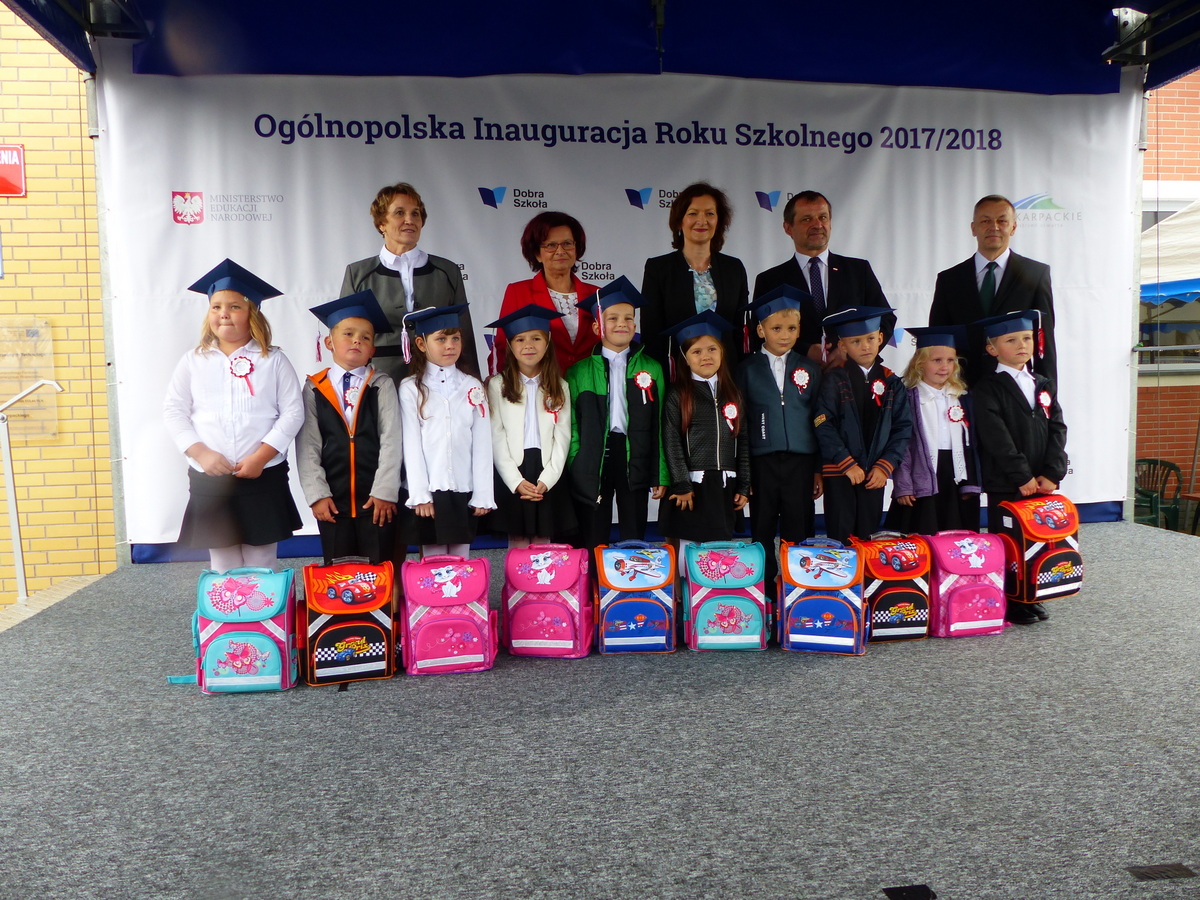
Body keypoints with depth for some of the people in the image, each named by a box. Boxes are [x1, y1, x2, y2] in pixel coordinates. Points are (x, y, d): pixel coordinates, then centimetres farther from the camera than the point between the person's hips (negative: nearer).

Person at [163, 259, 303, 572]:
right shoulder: (193, 361, 8)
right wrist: (201, 453, -9)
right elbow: (174, 411, 5)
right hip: (209, 479, 2)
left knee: (262, 564, 4)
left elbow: (293, 412, -4)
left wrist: (261, 457, -13)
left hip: (264, 477, -1)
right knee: (223, 566, 8)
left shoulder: (273, 360, 2)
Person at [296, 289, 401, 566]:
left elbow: (391, 441, -4)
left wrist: (385, 492, -11)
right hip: (332, 502, 1)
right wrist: (317, 494, -7)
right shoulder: (314, 388, 4)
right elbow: (307, 447, 1)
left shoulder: (383, 386, 2)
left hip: (377, 501, -1)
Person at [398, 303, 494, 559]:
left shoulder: (473, 387, 7)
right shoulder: (410, 388, 1)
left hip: (465, 492, 2)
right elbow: (411, 444, -3)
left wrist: (483, 494, -2)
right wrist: (419, 495, -9)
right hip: (430, 492, -2)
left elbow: (482, 444, 4)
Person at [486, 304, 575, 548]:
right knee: (518, 544, 2)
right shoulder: (497, 385, 1)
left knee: (544, 543, 6)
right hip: (512, 476, -2)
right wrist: (516, 481, -12)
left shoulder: (559, 387, 7)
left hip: (548, 475, 2)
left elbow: (562, 436, 2)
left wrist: (547, 479, -10)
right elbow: (496, 438, -4)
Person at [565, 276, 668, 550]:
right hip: (593, 463, -1)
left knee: (635, 540, 6)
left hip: (636, 462, 1)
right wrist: (572, 474, -4)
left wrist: (660, 476, 1)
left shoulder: (651, 369, 7)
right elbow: (571, 427, 3)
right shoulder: (579, 372, 4)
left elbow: (658, 425, 5)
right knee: (593, 545, 4)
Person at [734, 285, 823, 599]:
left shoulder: (810, 370, 7)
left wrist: (819, 469, 6)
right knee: (762, 532, 7)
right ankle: (765, 592, 18)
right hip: (762, 463, -1)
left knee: (798, 533, 4)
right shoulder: (747, 370, 3)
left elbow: (820, 421, 9)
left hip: (801, 462, 1)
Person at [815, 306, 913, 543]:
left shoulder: (892, 383, 7)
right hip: (839, 473, -3)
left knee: (867, 539, 9)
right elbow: (823, 425, -10)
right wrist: (847, 464, -14)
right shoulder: (835, 379, -3)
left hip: (875, 474, 3)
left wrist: (885, 466, -6)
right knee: (840, 538, -1)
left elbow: (903, 428, 5)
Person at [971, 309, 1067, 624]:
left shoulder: (1044, 386, 12)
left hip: (1042, 482, 5)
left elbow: (1058, 430, 4)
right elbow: (996, 438, -14)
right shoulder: (988, 388, -6)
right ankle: (1010, 604, 13)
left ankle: (1032, 597, 25)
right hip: (1005, 484, -5)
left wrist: (1052, 473, -9)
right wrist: (1023, 476, -17)